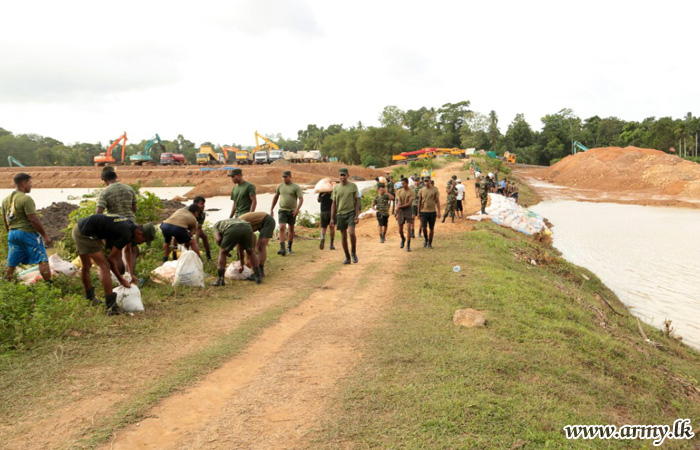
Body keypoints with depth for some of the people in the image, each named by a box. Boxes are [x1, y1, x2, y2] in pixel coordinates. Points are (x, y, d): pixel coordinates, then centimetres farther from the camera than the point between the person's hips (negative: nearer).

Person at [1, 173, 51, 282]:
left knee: (11, 264, 12)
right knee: (43, 261, -2)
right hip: (28, 232, -8)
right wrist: (45, 235, -12)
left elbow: (4, 220, 17)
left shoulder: (6, 200, 12)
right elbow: (34, 220, -17)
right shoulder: (26, 199, -14)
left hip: (12, 233, 8)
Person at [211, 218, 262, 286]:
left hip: (232, 230, -4)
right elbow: (240, 248, 49)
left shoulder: (216, 225, 37)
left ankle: (220, 279, 17)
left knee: (222, 253, 21)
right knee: (250, 252, 29)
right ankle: (258, 276, 28)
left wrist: (226, 251, 30)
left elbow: (218, 239, 13)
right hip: (247, 228, 4)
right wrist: (242, 265, 59)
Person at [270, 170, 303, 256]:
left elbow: (301, 198, -11)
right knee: (282, 228, -13)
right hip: (282, 210, 1)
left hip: (292, 211, -1)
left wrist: (297, 209, -24)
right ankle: (282, 248, -19)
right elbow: (276, 197, 17)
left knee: (291, 229, 10)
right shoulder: (279, 186, 6)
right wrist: (271, 209, 17)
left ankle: (289, 247, 25)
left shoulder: (296, 187, -5)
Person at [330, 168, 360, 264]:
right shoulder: (336, 188, 6)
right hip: (340, 214, 2)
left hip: (351, 212, -2)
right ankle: (347, 257, 16)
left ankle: (354, 252, 3)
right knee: (344, 236, 5)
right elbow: (334, 203, 8)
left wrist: (357, 215, -8)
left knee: (351, 233, -19)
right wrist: (332, 218, 4)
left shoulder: (353, 186, 0)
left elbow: (357, 201, 1)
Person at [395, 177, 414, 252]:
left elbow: (409, 203, -13)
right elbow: (399, 202, -6)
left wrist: (400, 207, -15)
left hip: (408, 210, -3)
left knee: (409, 228, -12)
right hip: (401, 211, 3)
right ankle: (403, 239, 39)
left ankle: (408, 246, -6)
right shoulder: (399, 191, 2)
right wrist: (397, 213, -16)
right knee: (400, 230, 7)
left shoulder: (412, 192, -6)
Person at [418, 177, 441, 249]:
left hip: (432, 211, 0)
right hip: (424, 211, 1)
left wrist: (439, 212, -6)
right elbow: (419, 202, 9)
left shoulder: (435, 190, -1)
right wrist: (418, 212, 8)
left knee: (431, 228, 5)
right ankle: (426, 239, 19)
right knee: (424, 227, -8)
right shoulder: (421, 190, 4)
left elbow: (437, 201, 1)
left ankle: (430, 243, 18)